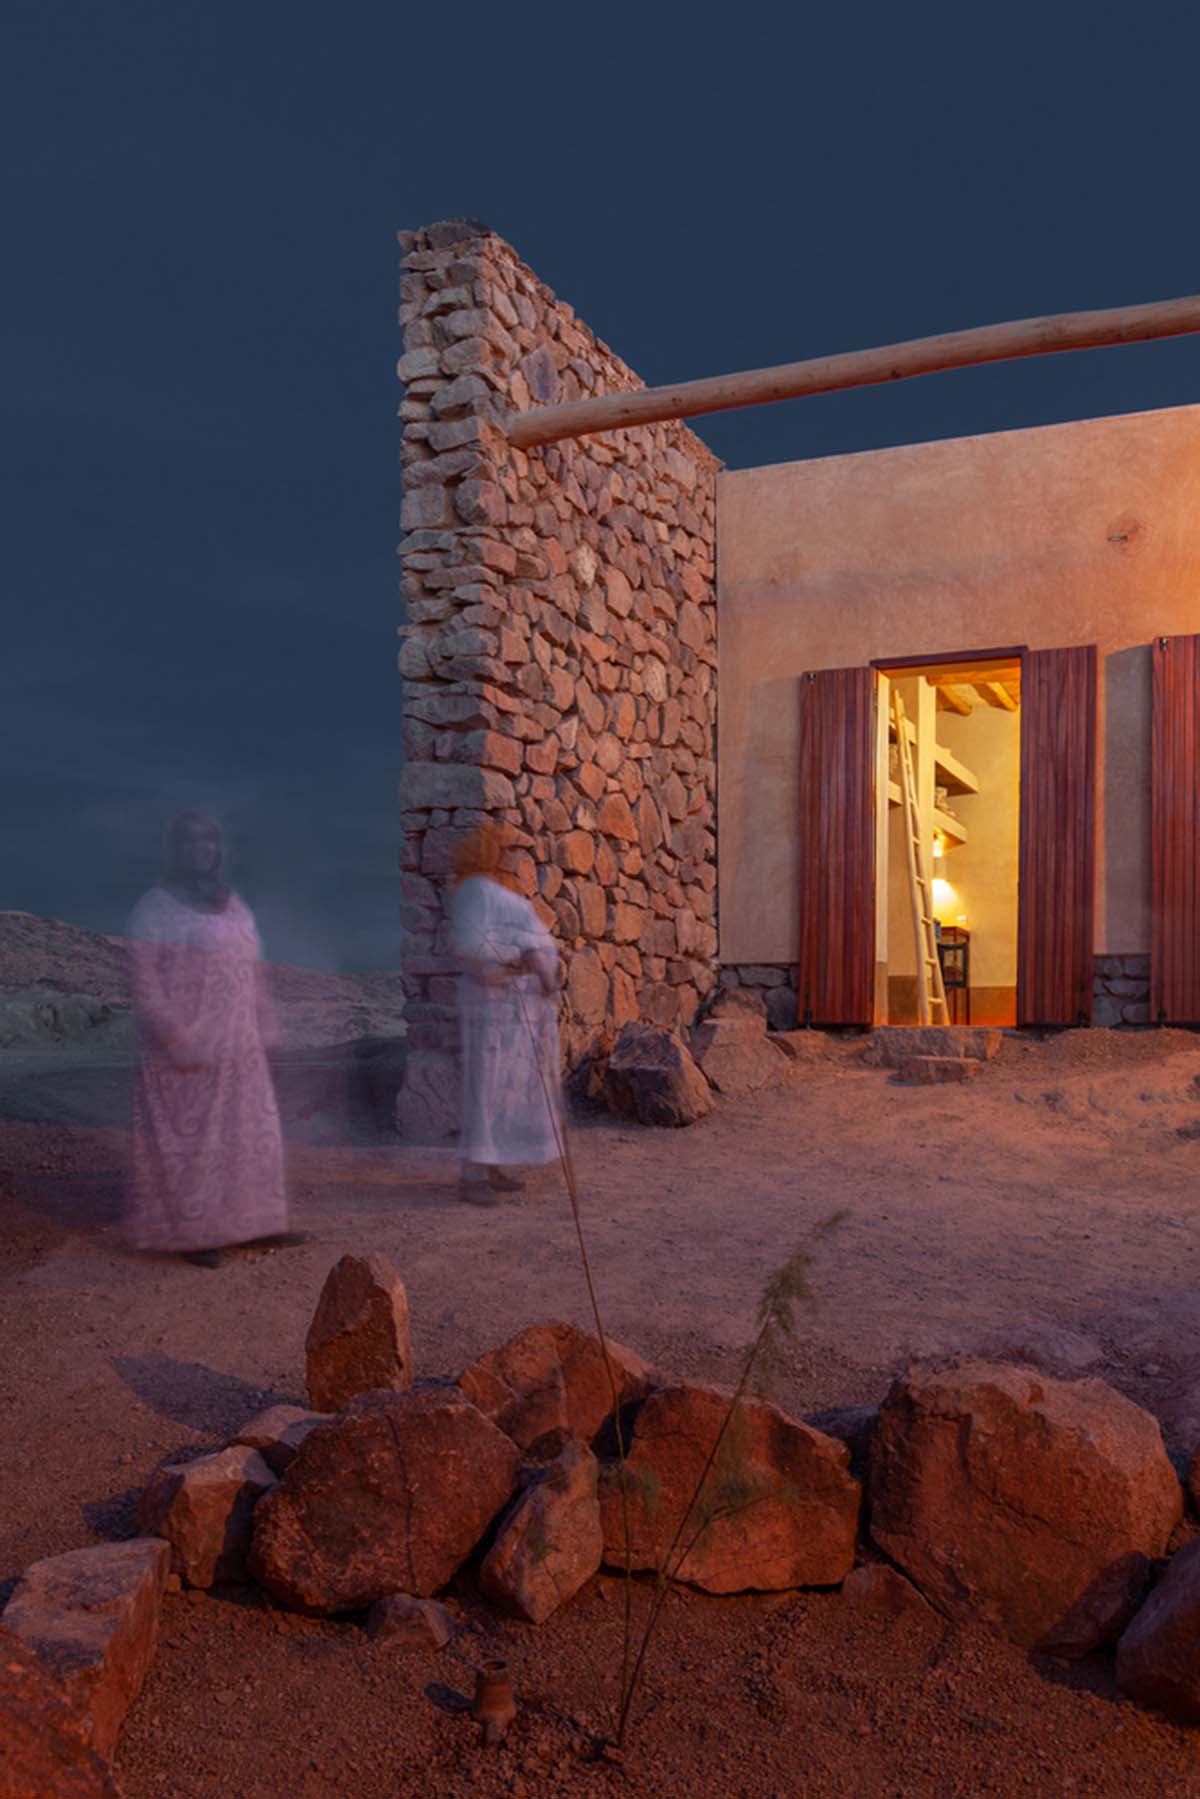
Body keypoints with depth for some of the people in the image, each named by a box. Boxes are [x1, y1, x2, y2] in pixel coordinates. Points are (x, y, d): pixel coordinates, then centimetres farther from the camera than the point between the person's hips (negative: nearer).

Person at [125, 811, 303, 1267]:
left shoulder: (235, 907, 13)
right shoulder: (155, 908, -7)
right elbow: (144, 981, -13)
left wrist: (264, 1032, 9)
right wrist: (177, 1039, -20)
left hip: (238, 1049, 7)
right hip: (184, 1052, -7)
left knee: (249, 1131, 11)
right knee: (187, 1138, 0)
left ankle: (252, 1221, 22)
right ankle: (191, 1231, 11)